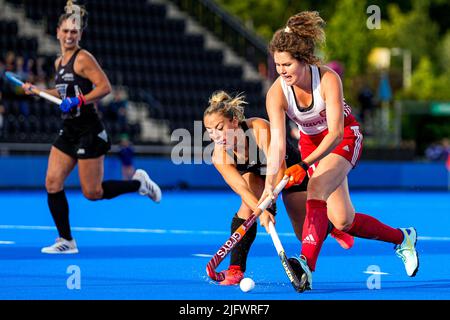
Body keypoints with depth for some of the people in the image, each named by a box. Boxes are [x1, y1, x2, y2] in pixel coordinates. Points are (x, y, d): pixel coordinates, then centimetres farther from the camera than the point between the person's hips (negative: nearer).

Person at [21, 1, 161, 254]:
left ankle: (138, 182, 18)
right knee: (52, 183, -2)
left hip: (89, 132, -8)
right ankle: (66, 241, 5)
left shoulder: (83, 58, -11)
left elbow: (105, 86, -18)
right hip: (69, 131, 8)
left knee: (93, 193, -5)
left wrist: (80, 101, -28)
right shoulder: (59, 62, 13)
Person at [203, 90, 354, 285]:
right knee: (249, 202, -33)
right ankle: (236, 269, -26)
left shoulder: (260, 128, -40)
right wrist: (260, 211, -59)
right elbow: (240, 186, -41)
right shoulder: (219, 157, -30)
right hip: (254, 173, 2)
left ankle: (331, 225, 38)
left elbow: (278, 168, -45)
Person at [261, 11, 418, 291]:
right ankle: (401, 238, 22)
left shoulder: (328, 79, -29)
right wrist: (270, 183, -46)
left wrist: (304, 166, -45)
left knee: (317, 190, -31)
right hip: (310, 142, 4)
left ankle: (307, 264, -44)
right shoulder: (276, 93, -23)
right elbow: (278, 142, -30)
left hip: (344, 138, -4)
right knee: (343, 221, -2)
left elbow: (336, 133, -34)